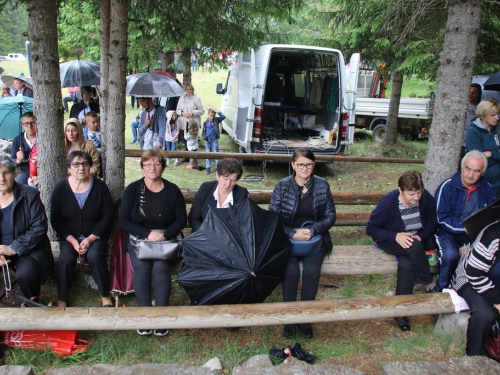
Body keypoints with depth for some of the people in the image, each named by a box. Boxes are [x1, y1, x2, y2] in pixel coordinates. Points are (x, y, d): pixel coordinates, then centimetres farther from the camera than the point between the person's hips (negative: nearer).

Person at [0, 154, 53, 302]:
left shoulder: (29, 194, -6)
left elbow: (39, 227, -11)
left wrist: (12, 249, -20)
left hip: (28, 250, -3)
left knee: (25, 274, -32)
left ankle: (33, 301, 2)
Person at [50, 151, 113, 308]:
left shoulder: (100, 186, -2)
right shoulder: (60, 188, 0)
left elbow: (107, 216, -4)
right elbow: (55, 220, 0)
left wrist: (90, 239, -14)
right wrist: (72, 241, -13)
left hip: (95, 236, -1)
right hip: (69, 237, 1)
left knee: (95, 256, -29)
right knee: (66, 259, -27)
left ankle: (106, 297, -14)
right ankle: (62, 301, -12)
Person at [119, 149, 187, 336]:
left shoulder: (173, 191, 3)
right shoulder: (132, 190, 3)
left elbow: (181, 220, 3)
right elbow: (124, 221, -2)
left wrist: (164, 235, -15)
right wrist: (147, 234, -17)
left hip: (166, 240, 0)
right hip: (138, 238, 1)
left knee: (160, 266, -29)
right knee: (141, 266, -29)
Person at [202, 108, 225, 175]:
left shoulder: (217, 120, -5)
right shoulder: (206, 121, 1)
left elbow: (223, 117, -21)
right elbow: (204, 130, 10)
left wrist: (217, 111, -26)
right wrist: (204, 136, 4)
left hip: (214, 140, -3)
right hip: (207, 140, 3)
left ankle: (217, 167, 11)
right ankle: (208, 168, 14)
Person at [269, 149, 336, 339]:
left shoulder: (322, 185, 1)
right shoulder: (282, 185, -2)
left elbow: (330, 215, 3)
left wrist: (313, 230, -14)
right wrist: (293, 233, -18)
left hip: (315, 237, 1)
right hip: (288, 237, -1)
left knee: (311, 271, -26)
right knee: (291, 271, -27)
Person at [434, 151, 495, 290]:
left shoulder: (487, 189, 5)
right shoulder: (447, 186, -9)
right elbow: (441, 218, -11)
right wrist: (465, 226, -21)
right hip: (449, 232, -4)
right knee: (450, 255, -34)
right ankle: (443, 288, -5)